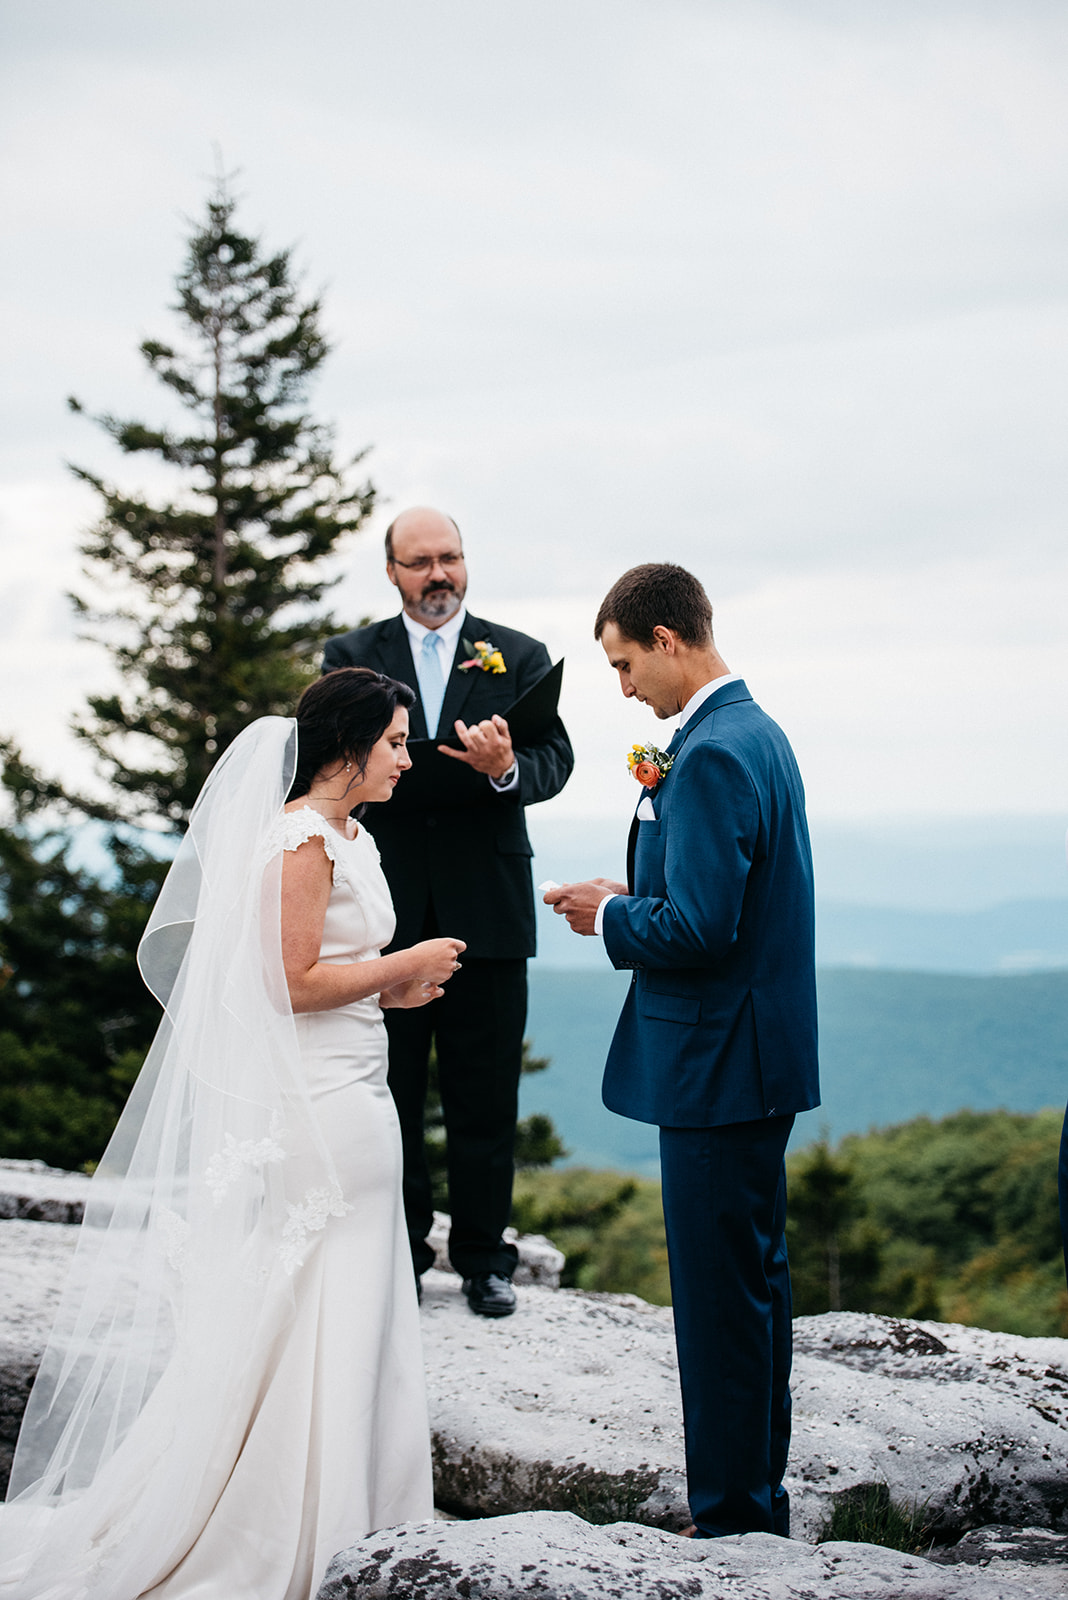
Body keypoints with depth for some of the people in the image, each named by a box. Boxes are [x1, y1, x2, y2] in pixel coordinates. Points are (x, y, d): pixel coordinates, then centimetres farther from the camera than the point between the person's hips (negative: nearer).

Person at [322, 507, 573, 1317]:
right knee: (388, 1089, 7)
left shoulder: (519, 656, 7)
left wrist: (508, 769, -28)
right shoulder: (352, 657, 8)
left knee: (485, 1093, 6)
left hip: (487, 909, 0)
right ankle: (397, 1251, 19)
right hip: (386, 908, 0)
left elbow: (555, 757, -6)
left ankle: (483, 1257, 17)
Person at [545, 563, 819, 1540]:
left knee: (721, 1301, -3)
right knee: (757, 1282, 17)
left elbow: (700, 929, -24)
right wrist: (638, 898, 10)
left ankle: (733, 1522, 6)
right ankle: (762, 1497, 28)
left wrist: (610, 918, -8)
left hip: (719, 1065, -11)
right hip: (763, 1056, 11)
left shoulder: (713, 755, -20)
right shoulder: (759, 733, 13)